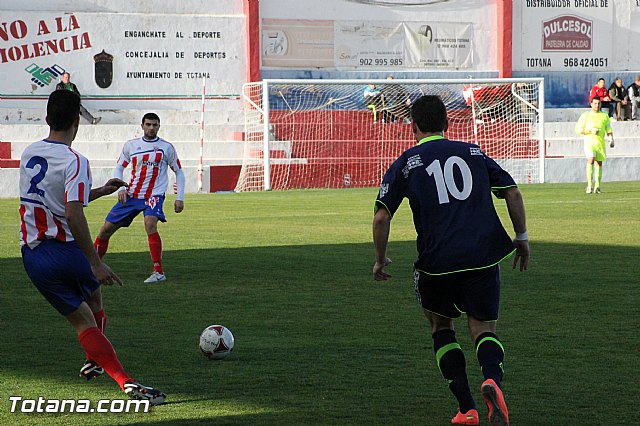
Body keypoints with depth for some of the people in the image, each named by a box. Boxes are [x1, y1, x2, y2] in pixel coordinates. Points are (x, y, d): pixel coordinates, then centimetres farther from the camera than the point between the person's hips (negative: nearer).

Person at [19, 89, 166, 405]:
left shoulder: (29, 154, 7)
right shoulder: (75, 161, -15)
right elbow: (73, 214, -25)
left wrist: (101, 190, 32)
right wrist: (95, 263, -23)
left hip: (33, 257, 5)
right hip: (67, 250, -5)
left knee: (83, 321, 5)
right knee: (94, 303, 27)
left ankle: (125, 381, -7)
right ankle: (94, 362, 43)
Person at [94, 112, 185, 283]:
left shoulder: (166, 147, 0)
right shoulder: (131, 145, 6)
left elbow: (179, 172, 8)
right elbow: (119, 168, 16)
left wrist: (180, 198, 0)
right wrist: (120, 188, -2)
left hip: (154, 195, -4)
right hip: (131, 195, 4)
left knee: (150, 224, -32)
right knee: (106, 229, 4)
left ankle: (159, 272, -27)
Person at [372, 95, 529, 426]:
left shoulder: (405, 163, 6)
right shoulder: (473, 153, 14)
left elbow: (381, 216, 0)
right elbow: (512, 192, 9)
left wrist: (380, 260, 13)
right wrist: (521, 238, 19)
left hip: (437, 261, -1)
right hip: (484, 257, 1)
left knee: (441, 326, 21)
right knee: (484, 329, 10)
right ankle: (492, 379, -25)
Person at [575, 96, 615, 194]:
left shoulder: (604, 116, 14)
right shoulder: (586, 115, 5)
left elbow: (609, 130, 16)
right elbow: (578, 129, 3)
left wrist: (611, 139, -3)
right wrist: (590, 131, -10)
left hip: (601, 142, 3)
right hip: (589, 141, -3)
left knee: (599, 164, 3)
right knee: (590, 159, -23)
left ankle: (597, 186, 12)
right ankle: (589, 185, -23)